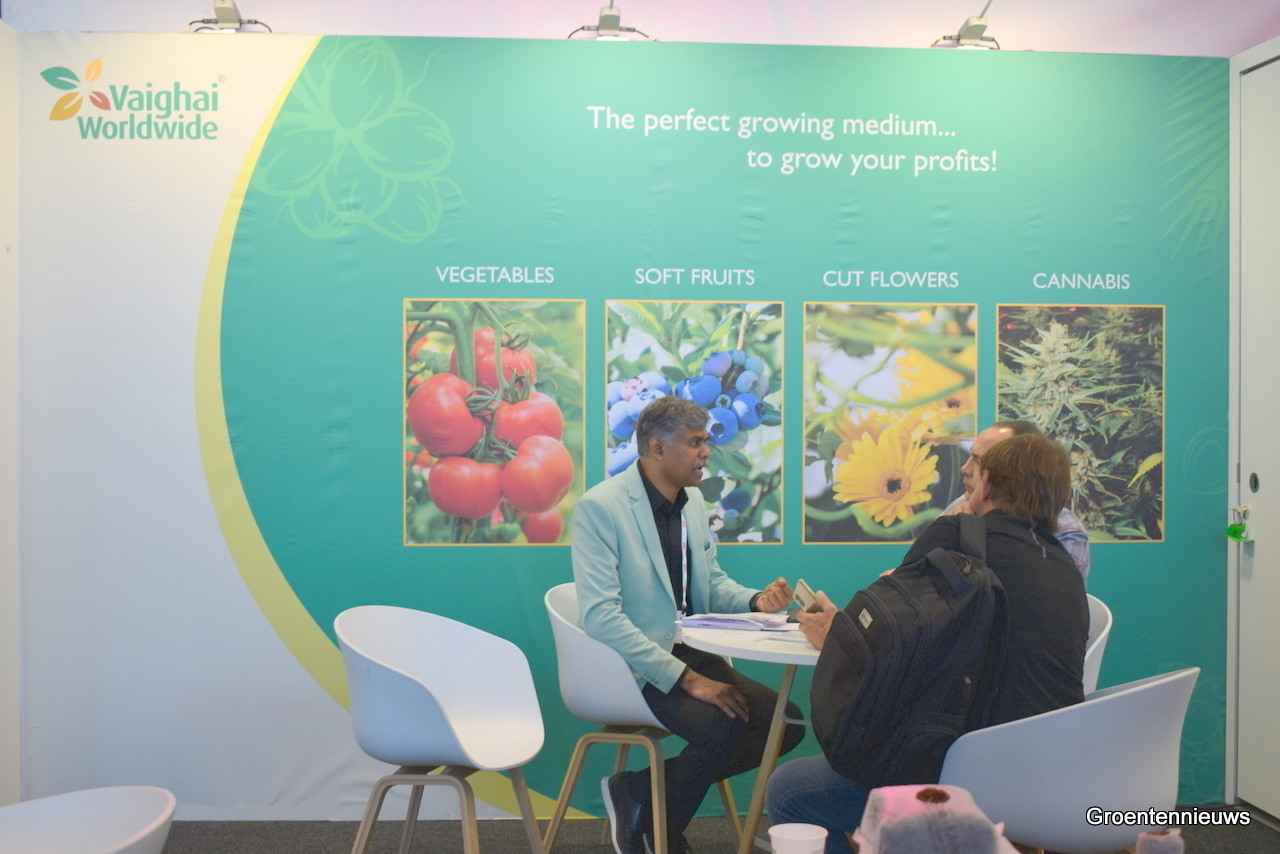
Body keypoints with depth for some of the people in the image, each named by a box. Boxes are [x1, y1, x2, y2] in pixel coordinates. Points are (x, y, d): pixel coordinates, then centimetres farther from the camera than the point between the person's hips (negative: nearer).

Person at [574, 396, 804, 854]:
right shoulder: (600, 507, -14)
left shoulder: (693, 499, 9)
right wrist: (685, 678, -24)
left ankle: (640, 790, 2)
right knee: (724, 726, -29)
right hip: (632, 666, -8)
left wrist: (756, 600, -4)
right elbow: (600, 616, -21)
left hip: (690, 653, 8)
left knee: (787, 723, -6)